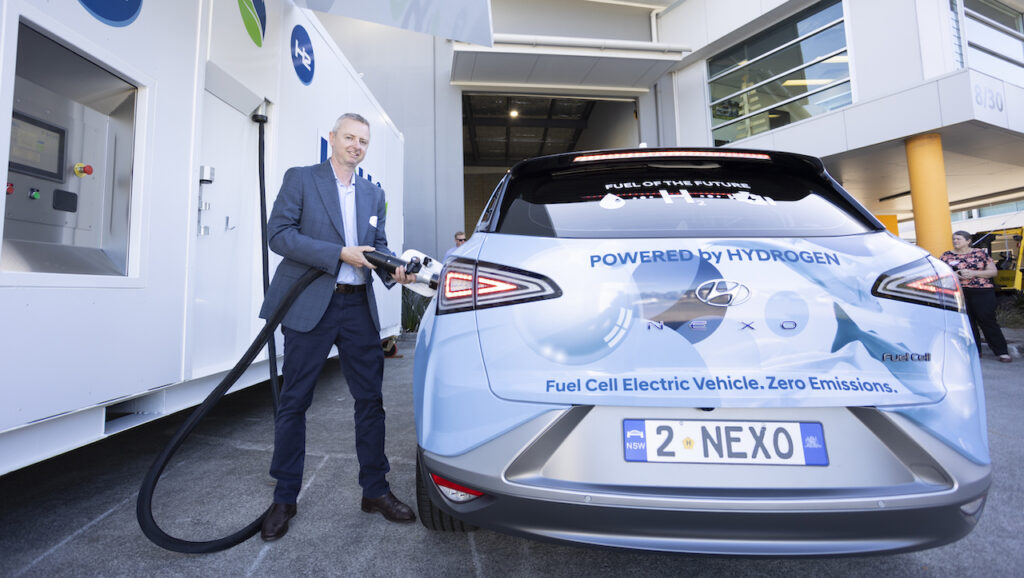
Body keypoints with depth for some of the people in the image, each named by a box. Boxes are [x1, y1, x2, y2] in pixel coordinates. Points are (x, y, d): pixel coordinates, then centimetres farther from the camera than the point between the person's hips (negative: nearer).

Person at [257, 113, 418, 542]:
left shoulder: (373, 193, 17)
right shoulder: (300, 179, 3)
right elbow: (278, 234, -7)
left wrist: (395, 270, -7)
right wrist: (340, 254, -17)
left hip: (359, 306, 4)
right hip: (310, 305, -3)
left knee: (371, 399, 7)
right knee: (293, 402, 6)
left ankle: (375, 490, 23)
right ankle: (284, 499, 25)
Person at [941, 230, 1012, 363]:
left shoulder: (980, 253, 5)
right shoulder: (947, 256, 8)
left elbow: (993, 271, 4)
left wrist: (973, 273, -12)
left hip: (982, 293, -1)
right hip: (958, 294, 1)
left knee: (988, 321, -3)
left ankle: (1002, 352, 7)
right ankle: (975, 351, 14)